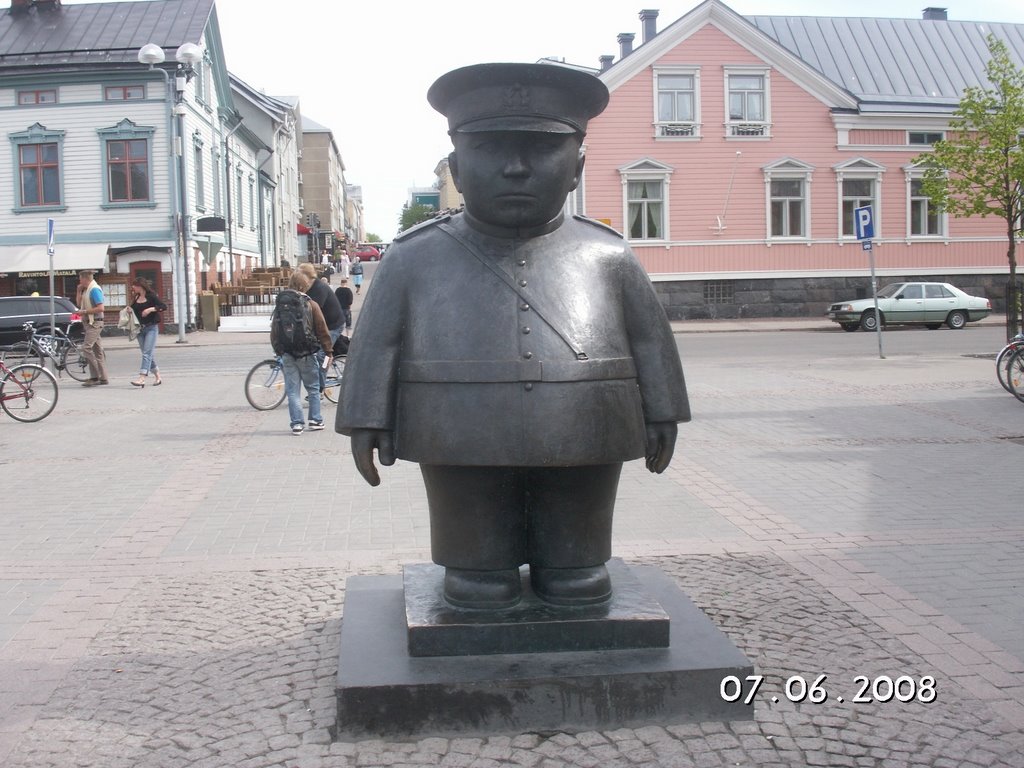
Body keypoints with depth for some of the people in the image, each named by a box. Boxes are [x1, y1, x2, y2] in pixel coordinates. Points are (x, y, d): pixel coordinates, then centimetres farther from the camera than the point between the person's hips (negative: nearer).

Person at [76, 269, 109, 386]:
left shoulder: (94, 289, -15)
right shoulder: (87, 290, 15)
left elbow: (100, 308, -22)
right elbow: (79, 304, 22)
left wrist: (85, 312, -17)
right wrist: (79, 291, 10)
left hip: (94, 323, -10)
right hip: (89, 323, 10)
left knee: (86, 348, -16)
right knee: (97, 350, 10)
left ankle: (95, 377, -14)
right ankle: (103, 378, 12)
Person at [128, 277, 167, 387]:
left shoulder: (151, 296, -6)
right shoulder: (136, 298, 12)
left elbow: (164, 307, -12)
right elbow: (133, 310, 21)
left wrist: (151, 309, -20)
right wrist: (129, 310, 0)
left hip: (151, 328, -7)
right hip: (140, 328, 7)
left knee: (147, 353, -13)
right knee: (148, 354, 10)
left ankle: (142, 378, -22)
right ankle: (157, 377, 21)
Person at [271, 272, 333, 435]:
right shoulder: (311, 304, -6)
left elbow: (274, 330, 7)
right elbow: (322, 330, -5)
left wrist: (278, 349, 20)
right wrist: (328, 351, 3)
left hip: (287, 354, 2)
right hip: (306, 354, -2)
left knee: (292, 390, 6)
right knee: (313, 388, 12)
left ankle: (296, 423, 2)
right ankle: (315, 420, 13)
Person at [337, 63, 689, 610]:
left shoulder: (608, 257, 6)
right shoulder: (415, 258, 4)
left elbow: (649, 339, 11)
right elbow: (377, 343, 6)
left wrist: (660, 417, 10)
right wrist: (368, 421, 2)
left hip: (580, 441, 1)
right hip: (464, 442, -1)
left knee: (576, 568, 12)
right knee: (479, 566, 8)